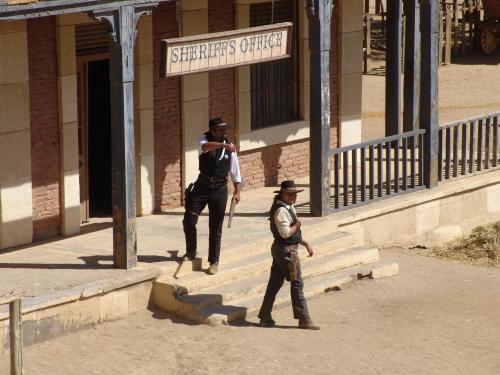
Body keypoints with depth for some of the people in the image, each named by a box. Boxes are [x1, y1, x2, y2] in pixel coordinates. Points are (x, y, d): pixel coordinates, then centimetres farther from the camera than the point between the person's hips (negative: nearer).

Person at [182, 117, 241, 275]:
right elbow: (205, 146, -33)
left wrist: (237, 192, 5)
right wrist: (223, 145, -47)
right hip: (202, 186, -1)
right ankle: (191, 251, 22)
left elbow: (235, 172, 8)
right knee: (189, 220, -4)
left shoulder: (229, 147, 0)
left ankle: (214, 262, 18)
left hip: (220, 189, 1)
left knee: (216, 228, 6)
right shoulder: (204, 139, -6)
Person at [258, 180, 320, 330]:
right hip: (287, 250, -10)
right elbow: (286, 233, -25)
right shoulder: (281, 210, -18)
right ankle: (303, 320, 2)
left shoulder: (290, 208, 15)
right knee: (297, 284, -4)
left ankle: (265, 317, 16)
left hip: (279, 250, 10)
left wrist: (306, 244, 15)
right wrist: (297, 224, -10)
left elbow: (295, 233, 24)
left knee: (275, 283, 12)